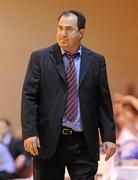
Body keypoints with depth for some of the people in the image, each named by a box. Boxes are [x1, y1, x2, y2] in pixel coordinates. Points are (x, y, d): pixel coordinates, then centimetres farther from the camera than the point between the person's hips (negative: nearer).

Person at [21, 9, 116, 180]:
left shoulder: (96, 61, 8)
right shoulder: (39, 58, 4)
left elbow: (104, 102, 8)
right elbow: (29, 97, -2)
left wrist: (108, 137, 1)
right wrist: (29, 133, -12)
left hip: (84, 143, 1)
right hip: (48, 140, -1)